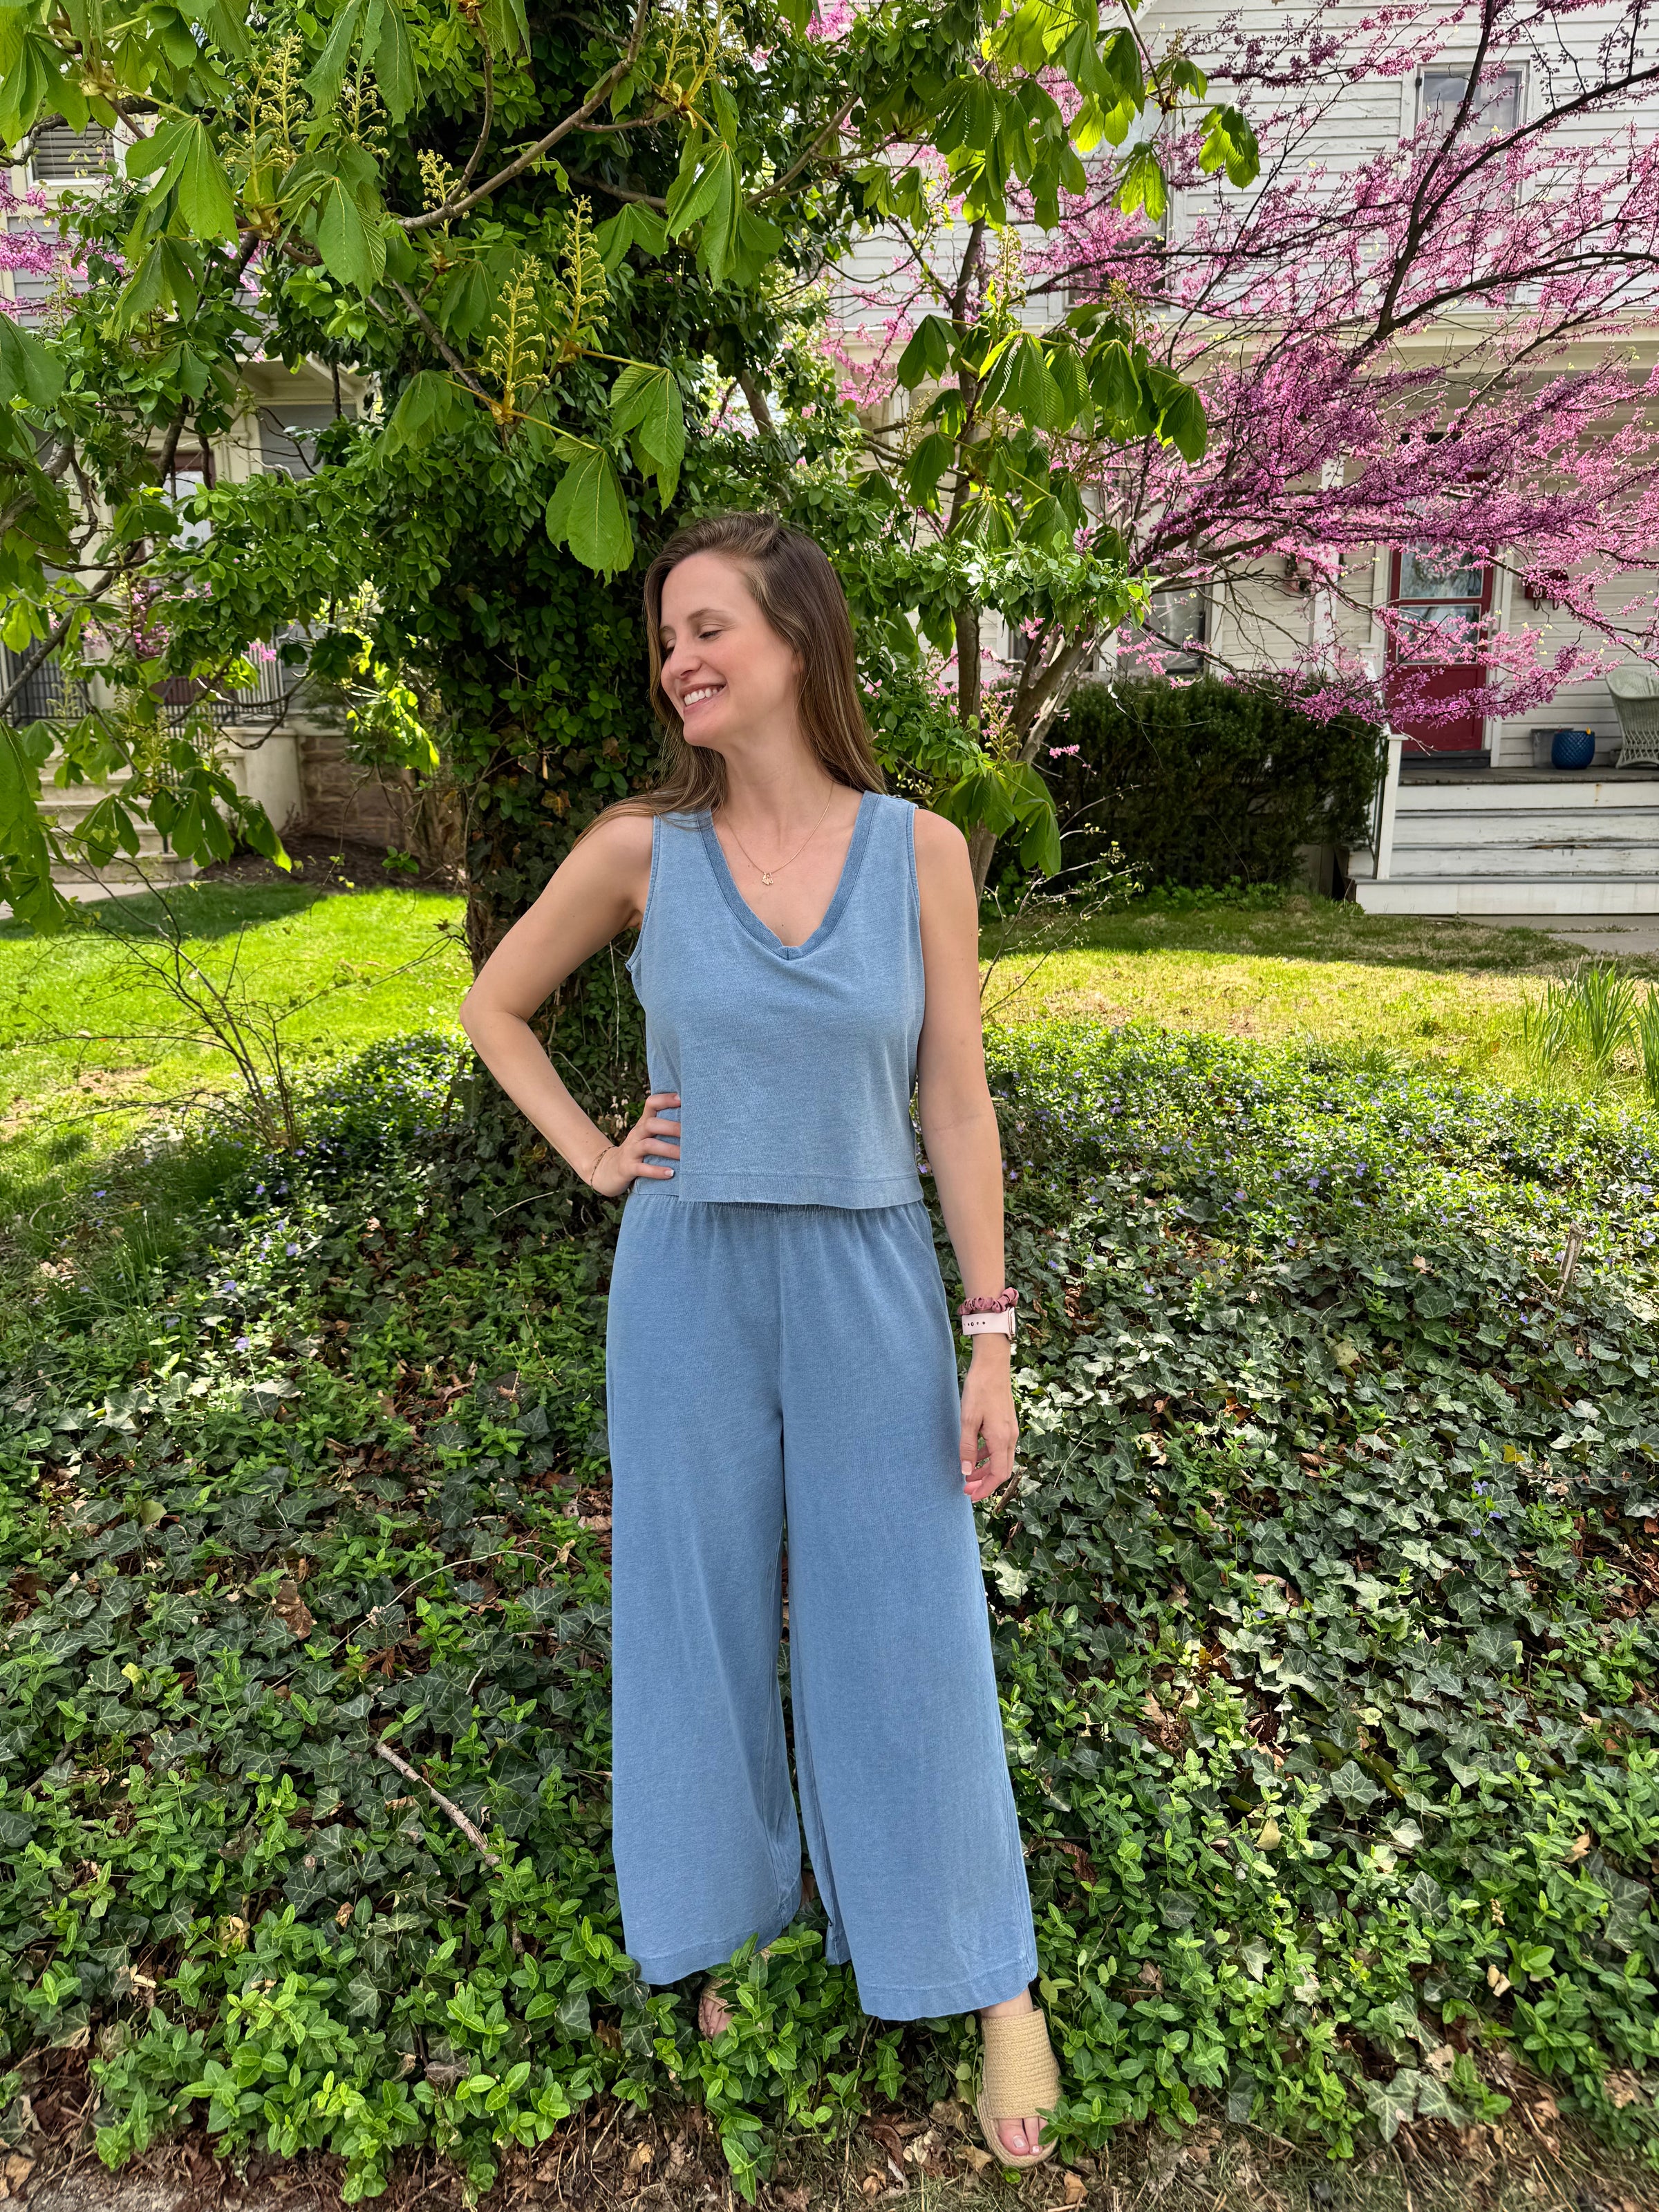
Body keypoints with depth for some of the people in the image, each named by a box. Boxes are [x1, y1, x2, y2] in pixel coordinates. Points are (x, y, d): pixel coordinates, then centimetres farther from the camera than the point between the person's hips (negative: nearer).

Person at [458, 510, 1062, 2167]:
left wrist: (990, 1340, -5)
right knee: (704, 1610, 15)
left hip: (868, 1286, 0)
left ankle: (990, 1983, 33)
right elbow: (493, 1005, 11)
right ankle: (734, 1922, 42)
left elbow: (957, 1105, -4)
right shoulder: (640, 847, -5)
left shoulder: (919, 850, -6)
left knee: (906, 1624, 10)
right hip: (689, 1285, 1)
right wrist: (591, 1159, 1)